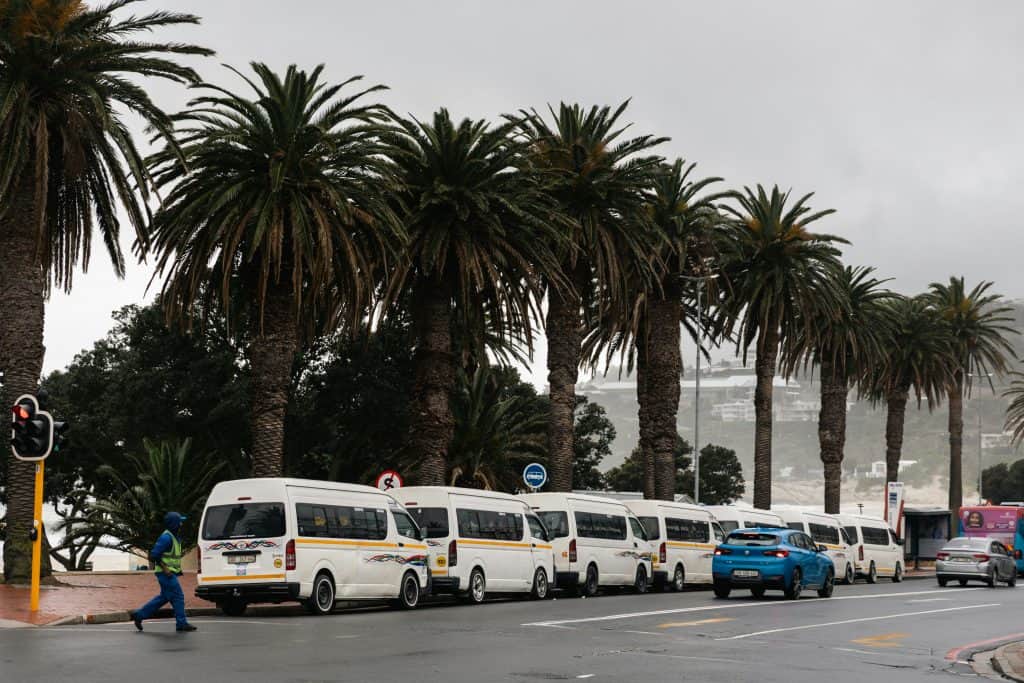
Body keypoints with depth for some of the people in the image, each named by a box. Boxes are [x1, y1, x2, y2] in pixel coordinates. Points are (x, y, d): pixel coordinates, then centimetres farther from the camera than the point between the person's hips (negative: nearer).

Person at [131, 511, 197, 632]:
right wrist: (165, 569, -22)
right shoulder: (166, 538, -17)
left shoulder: (173, 537, 15)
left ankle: (139, 615, 21)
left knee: (164, 597, 15)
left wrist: (177, 569, 17)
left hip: (170, 573, 10)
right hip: (166, 573, -10)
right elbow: (154, 554, -20)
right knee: (178, 596, -7)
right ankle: (181, 623, -2)